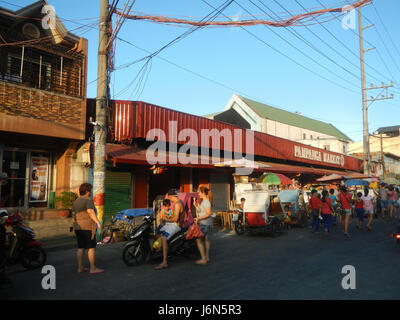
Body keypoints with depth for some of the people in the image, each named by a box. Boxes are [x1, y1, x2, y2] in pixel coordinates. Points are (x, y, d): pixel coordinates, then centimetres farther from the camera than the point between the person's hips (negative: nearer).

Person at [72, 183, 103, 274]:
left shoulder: (76, 201, 12)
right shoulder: (88, 200, -12)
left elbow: (74, 215, 15)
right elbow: (91, 212, -27)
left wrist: (75, 226, 25)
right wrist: (98, 222, -35)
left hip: (78, 227, 8)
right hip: (88, 227, -8)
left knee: (81, 248, 12)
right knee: (92, 247, -1)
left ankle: (80, 268, 15)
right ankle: (93, 268, 2)